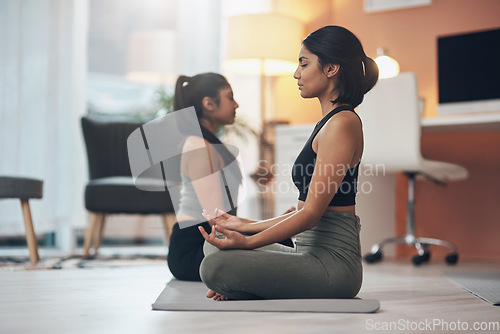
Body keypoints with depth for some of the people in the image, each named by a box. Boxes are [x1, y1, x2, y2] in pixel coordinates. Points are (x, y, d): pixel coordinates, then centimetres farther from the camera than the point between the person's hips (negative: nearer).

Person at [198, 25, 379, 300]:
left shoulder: (342, 123, -14)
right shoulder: (329, 122, 17)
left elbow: (312, 213, -19)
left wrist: (247, 242, -22)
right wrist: (246, 227, 19)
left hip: (332, 262, -10)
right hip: (313, 253, 10)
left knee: (216, 267, -25)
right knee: (215, 247, 17)